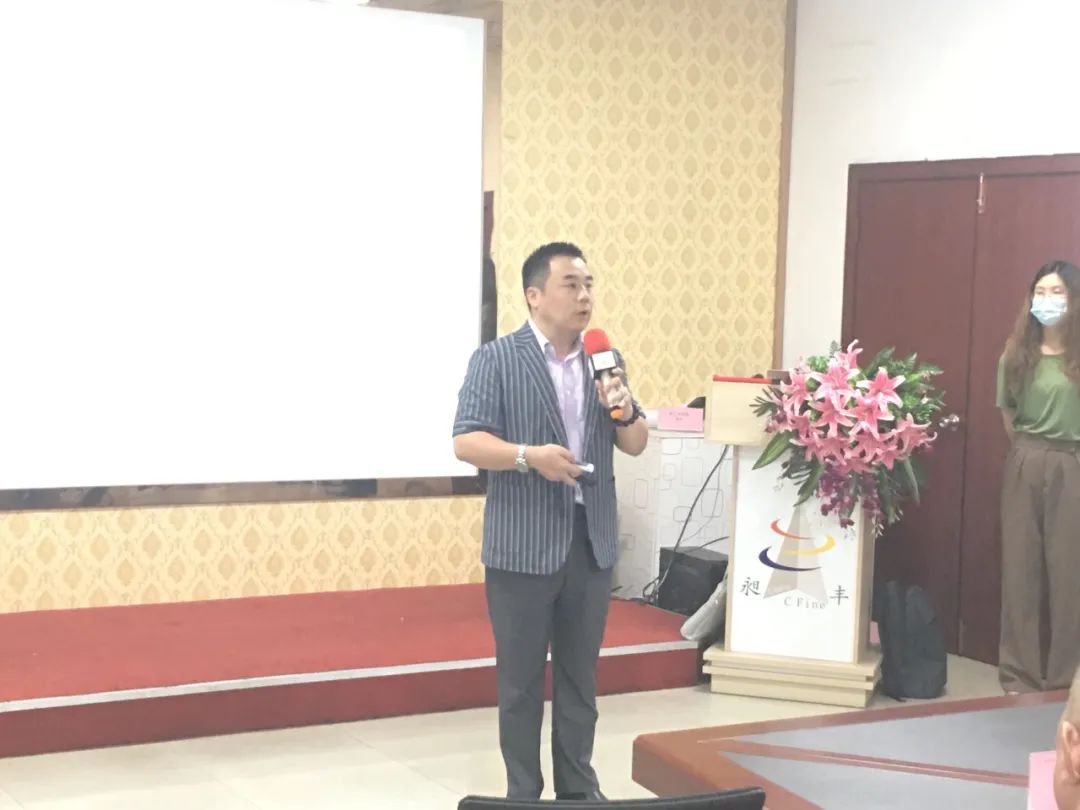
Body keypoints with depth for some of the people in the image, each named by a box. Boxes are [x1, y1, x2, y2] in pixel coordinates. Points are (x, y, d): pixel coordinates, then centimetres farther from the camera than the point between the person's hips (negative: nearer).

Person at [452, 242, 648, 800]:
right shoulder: (495, 359, -5)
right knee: (521, 679, 5)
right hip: (523, 545, -4)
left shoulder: (606, 360, 11)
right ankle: (523, 793, 15)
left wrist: (623, 409, -8)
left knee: (580, 676, 13)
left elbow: (636, 445, 12)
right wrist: (529, 456, -25)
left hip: (591, 542, 5)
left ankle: (579, 788, 24)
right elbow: (466, 441, -11)